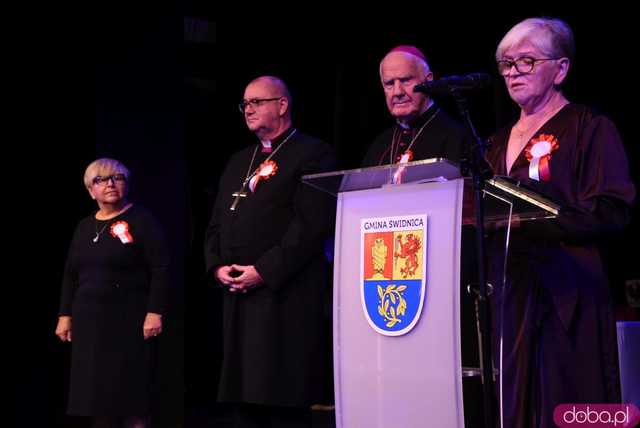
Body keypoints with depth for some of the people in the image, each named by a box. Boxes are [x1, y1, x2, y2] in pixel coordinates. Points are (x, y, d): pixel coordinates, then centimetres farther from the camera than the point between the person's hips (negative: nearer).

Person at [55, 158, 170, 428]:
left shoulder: (141, 220, -5)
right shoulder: (84, 226, 14)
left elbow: (160, 269, -11)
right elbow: (70, 275, 18)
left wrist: (155, 312, -19)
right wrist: (65, 315, 12)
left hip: (129, 320, -6)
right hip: (89, 320, 6)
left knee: (130, 393, -3)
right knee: (95, 391, 7)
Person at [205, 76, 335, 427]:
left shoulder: (311, 154, -1)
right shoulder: (239, 161, 23)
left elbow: (313, 223, -12)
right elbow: (216, 224, 21)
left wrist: (264, 271, -16)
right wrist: (217, 266, 2)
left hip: (285, 295, -7)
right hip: (237, 296, 7)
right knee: (243, 399, 7)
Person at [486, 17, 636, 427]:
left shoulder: (590, 128, -2)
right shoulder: (501, 141, 19)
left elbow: (612, 211, -12)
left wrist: (528, 222, -20)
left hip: (563, 293, -6)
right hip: (508, 292, 6)